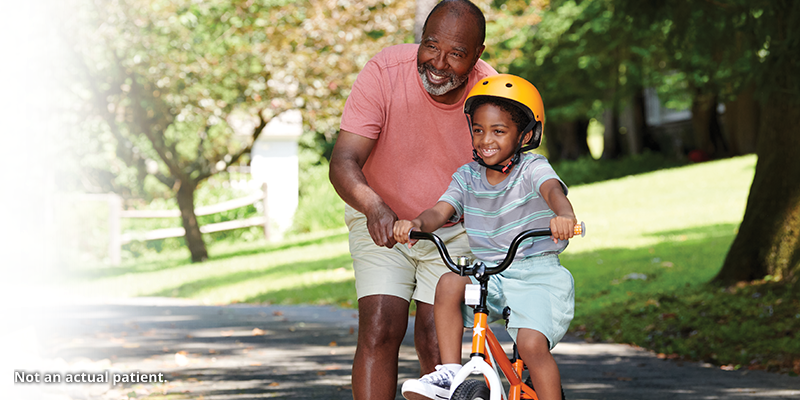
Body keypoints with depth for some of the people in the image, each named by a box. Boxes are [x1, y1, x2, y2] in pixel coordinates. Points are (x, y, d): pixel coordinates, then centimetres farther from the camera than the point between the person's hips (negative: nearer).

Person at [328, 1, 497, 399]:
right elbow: (343, 162, -30)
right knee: (380, 331, -16)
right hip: (381, 223, -1)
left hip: (453, 230, 1)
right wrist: (374, 206, -50)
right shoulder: (384, 72, -24)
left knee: (436, 344, -8)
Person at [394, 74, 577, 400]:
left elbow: (553, 189, -30)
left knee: (532, 344, -24)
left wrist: (563, 214, -55)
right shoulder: (468, 177, 5)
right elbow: (441, 211, -8)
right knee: (449, 283, -23)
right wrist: (416, 223, -33)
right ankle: (450, 373, -15)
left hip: (536, 273, -4)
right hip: (489, 276, 4)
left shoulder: (532, 168, -8)